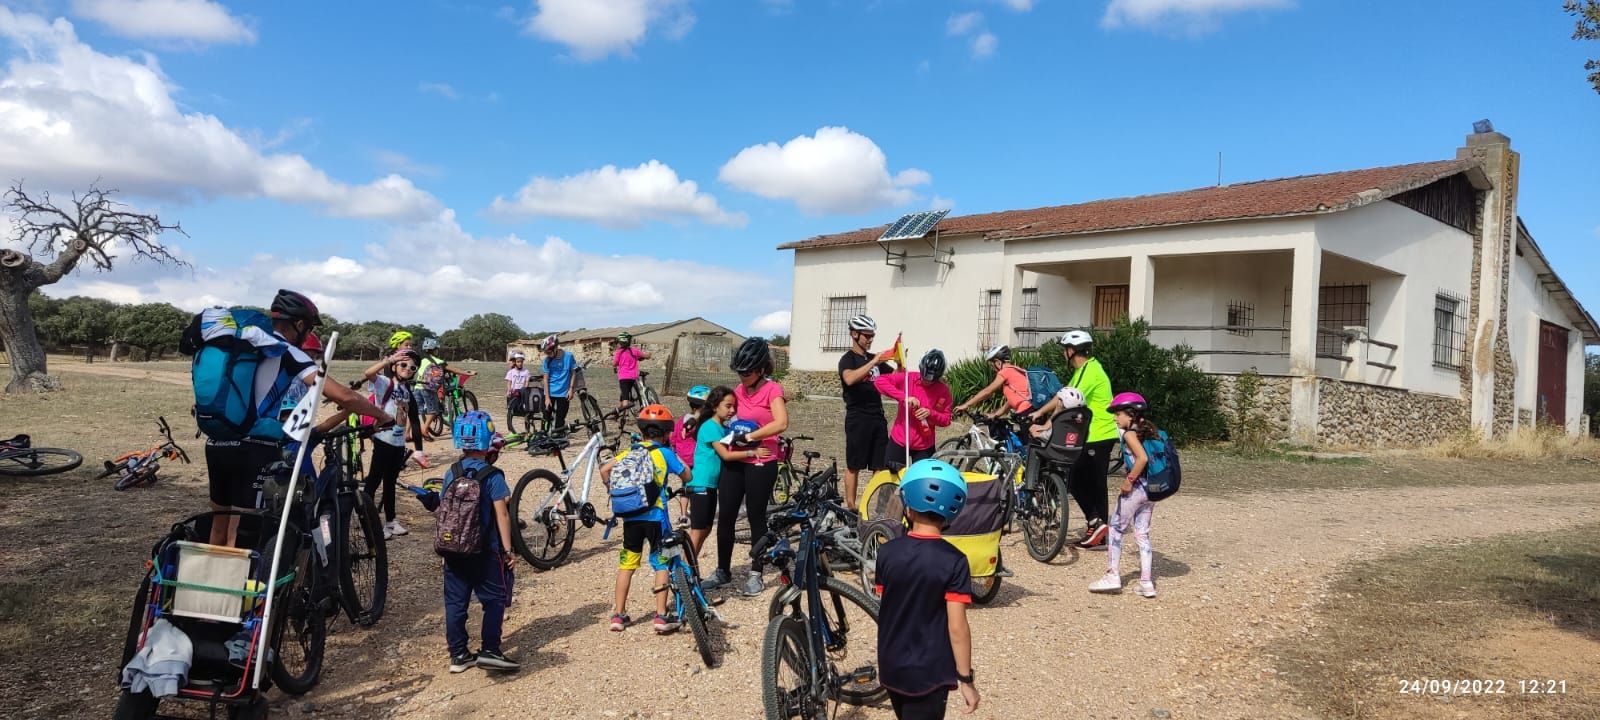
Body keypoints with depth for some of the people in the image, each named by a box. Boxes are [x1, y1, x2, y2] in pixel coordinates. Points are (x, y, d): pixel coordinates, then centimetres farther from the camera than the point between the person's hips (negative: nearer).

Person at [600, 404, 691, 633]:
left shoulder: (629, 452, 8)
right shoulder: (665, 453, -2)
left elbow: (604, 470, -1)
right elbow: (688, 477, 2)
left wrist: (614, 492, 12)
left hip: (630, 517, 4)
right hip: (655, 516, -4)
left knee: (626, 564, 14)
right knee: (662, 564, 7)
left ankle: (619, 615, 18)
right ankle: (661, 616, 5)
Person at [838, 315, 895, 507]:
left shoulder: (874, 358, 16)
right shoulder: (848, 359, -5)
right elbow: (849, 379, -26)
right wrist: (873, 362, -29)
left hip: (877, 417, 6)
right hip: (858, 418, -6)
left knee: (880, 465, 6)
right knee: (854, 466, 0)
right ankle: (851, 507, 5)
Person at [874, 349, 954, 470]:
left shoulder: (943, 391, -6)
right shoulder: (908, 378, -9)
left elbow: (946, 420, -4)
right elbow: (880, 381, -20)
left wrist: (930, 413, -24)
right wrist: (904, 397, -28)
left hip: (924, 446, 0)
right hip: (899, 440, 0)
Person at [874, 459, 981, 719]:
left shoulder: (887, 552, -6)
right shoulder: (953, 561, -17)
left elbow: (884, 609, 4)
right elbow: (957, 627, -17)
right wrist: (966, 679, -8)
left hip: (890, 667, 4)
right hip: (929, 673, -4)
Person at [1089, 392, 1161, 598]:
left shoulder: (1129, 434, -12)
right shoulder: (1149, 431, 11)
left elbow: (1143, 458, -27)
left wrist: (1129, 480, -19)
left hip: (1135, 488, -8)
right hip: (1151, 490, 8)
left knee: (1116, 529, 4)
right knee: (1142, 534, 12)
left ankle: (1113, 576, 5)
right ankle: (1146, 582, 11)